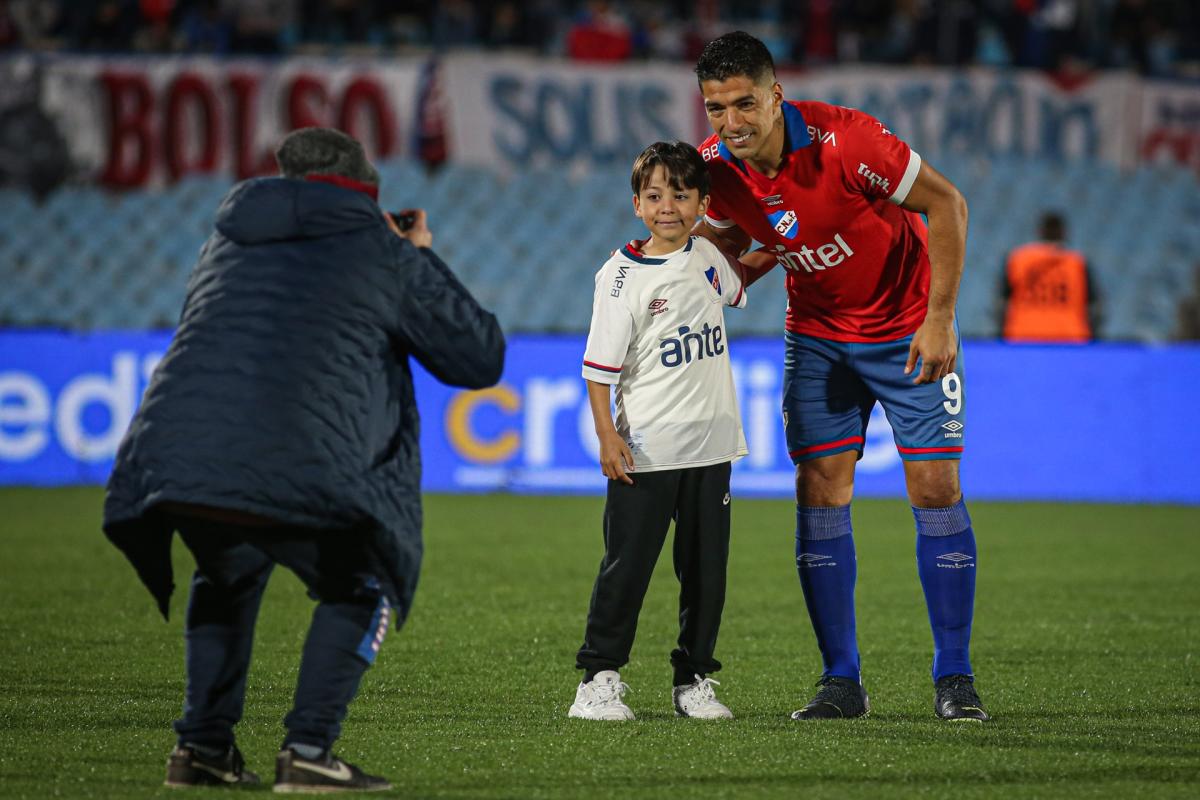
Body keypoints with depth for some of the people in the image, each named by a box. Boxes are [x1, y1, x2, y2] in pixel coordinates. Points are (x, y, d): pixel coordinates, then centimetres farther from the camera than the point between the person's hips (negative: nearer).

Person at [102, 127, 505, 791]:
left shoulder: (227, 243, 30)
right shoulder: (387, 255, 15)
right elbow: (481, 359, 22)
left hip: (170, 455, 5)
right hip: (296, 467, -5)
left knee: (229, 575, 33)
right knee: (360, 590, 18)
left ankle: (202, 744, 22)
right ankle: (308, 749, 3)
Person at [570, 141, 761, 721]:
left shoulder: (708, 259, 7)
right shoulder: (621, 275, -8)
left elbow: (733, 290, 33)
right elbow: (600, 364, -8)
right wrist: (607, 434, -15)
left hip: (710, 443, 5)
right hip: (645, 449, -5)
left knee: (706, 567, 7)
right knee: (627, 565, -3)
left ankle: (694, 680, 16)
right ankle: (599, 677, 5)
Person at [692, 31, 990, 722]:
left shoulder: (842, 139, -29)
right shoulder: (717, 166, -13)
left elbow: (947, 202, -19)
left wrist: (940, 318, -21)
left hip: (908, 329, -4)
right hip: (818, 334, 4)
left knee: (936, 490, -7)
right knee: (821, 494, -4)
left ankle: (954, 678, 1)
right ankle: (842, 682, 2)